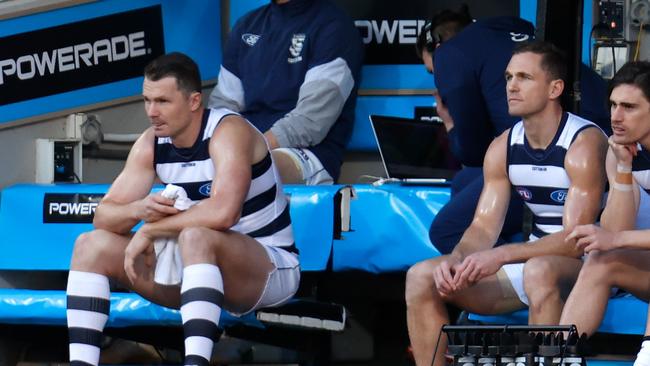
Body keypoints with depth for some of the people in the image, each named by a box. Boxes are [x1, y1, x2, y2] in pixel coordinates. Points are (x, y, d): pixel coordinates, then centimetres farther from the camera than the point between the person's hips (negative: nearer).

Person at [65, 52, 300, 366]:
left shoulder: (228, 131, -21)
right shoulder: (151, 144, 1)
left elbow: (224, 212, -37)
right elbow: (103, 216, 0)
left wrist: (151, 230, -27)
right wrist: (138, 210, -24)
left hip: (270, 267, -8)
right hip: (201, 265, 8)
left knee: (195, 237, -40)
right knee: (90, 244, -4)